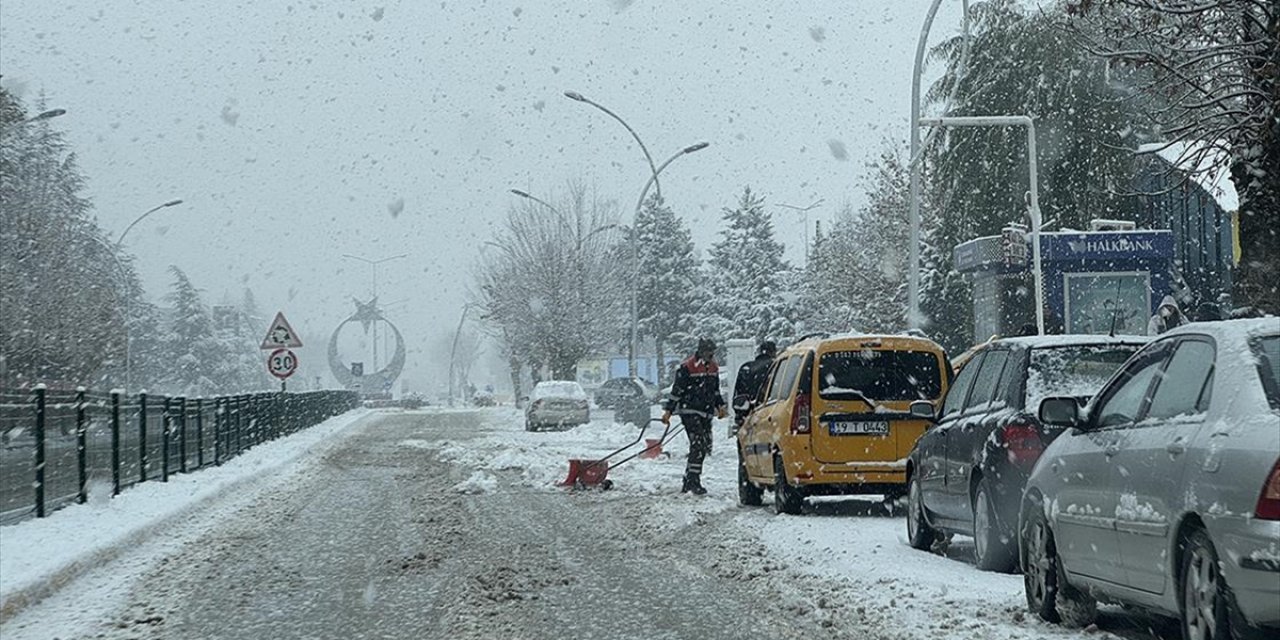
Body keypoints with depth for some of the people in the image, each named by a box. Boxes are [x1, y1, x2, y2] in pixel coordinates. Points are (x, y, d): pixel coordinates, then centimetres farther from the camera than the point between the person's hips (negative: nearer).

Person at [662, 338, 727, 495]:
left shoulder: (713, 367, 12)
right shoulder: (687, 367, -10)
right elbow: (676, 390, -8)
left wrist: (720, 406, 20)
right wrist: (668, 410, -9)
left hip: (706, 413, 8)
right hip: (689, 411, -8)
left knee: (705, 446, 6)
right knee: (697, 445, -16)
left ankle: (688, 481, 15)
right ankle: (694, 481, -13)